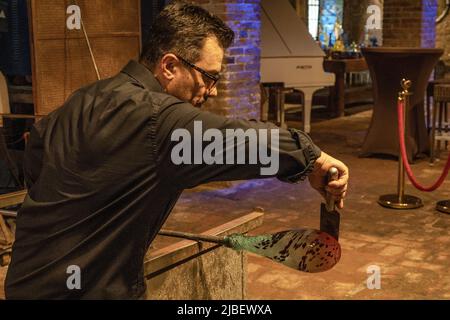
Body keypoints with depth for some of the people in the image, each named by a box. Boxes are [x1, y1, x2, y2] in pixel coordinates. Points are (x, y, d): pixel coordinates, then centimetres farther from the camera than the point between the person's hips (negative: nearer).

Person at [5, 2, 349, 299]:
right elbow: (242, 140, -29)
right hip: (84, 288, -9)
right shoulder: (155, 117, -27)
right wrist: (311, 156, -16)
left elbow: (38, 144, 18)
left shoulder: (88, 98, 4)